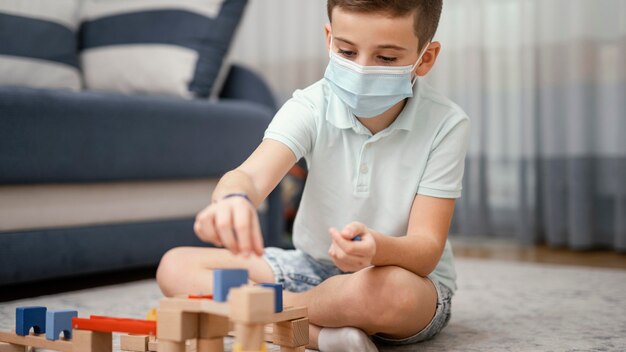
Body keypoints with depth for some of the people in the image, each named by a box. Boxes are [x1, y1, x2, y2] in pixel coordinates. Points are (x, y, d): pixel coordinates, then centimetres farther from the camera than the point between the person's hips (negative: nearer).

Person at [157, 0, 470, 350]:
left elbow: (427, 249, -21)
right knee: (175, 266, -11)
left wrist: (377, 249, -45)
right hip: (315, 266, 4)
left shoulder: (445, 125, -18)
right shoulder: (312, 107, -13)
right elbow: (253, 174, -31)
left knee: (387, 290, -42)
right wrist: (233, 199, -56)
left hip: (410, 275, -3)